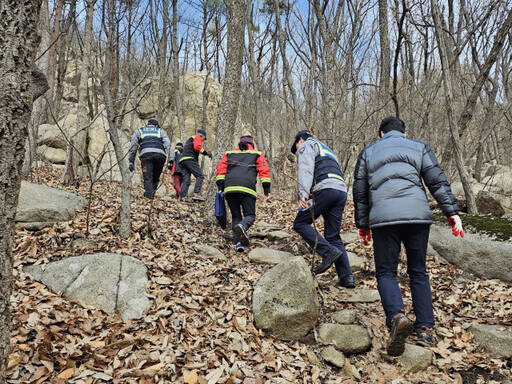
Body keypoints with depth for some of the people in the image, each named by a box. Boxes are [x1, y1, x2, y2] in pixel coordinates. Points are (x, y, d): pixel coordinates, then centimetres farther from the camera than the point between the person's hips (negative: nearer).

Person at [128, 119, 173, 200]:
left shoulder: (138, 131, 31)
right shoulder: (161, 131, 29)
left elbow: (133, 147, 22)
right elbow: (168, 145, 14)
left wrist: (131, 162, 22)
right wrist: (171, 160, 7)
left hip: (146, 154, -1)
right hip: (160, 155, 1)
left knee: (148, 179, -6)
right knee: (155, 178, 13)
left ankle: (149, 197, -21)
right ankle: (151, 195, 4)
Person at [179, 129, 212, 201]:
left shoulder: (189, 140, 37)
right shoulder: (197, 137, 10)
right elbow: (197, 147, -10)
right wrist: (206, 153, -6)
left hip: (182, 160, 9)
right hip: (190, 159, -9)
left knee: (186, 180, 3)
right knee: (200, 176, -10)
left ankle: (182, 197, -8)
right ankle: (196, 194, -24)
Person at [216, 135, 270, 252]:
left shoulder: (229, 154, 26)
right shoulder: (257, 154, 20)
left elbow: (221, 170, 13)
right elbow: (264, 171, 7)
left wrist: (220, 188, 9)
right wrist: (267, 190, 6)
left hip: (229, 189, 2)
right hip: (247, 189, -2)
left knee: (235, 215, 13)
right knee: (250, 215, 6)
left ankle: (238, 242, -2)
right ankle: (242, 226, -29)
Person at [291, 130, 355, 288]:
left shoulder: (307, 145, 14)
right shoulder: (327, 150, 39)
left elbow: (306, 169, -5)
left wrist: (303, 194, -16)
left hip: (325, 189, -8)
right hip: (342, 191, 8)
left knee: (300, 223, 1)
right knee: (333, 236, 8)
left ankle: (328, 252, -15)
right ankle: (347, 277, 0)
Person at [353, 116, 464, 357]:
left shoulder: (368, 152, 20)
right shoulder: (419, 148, 19)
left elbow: (359, 192, 17)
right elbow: (437, 181, 7)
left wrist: (362, 224, 22)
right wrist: (452, 212, 4)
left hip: (383, 217, -1)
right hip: (418, 215, 1)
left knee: (386, 272, 5)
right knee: (418, 272, 12)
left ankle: (397, 316, -20)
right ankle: (425, 328, 11)